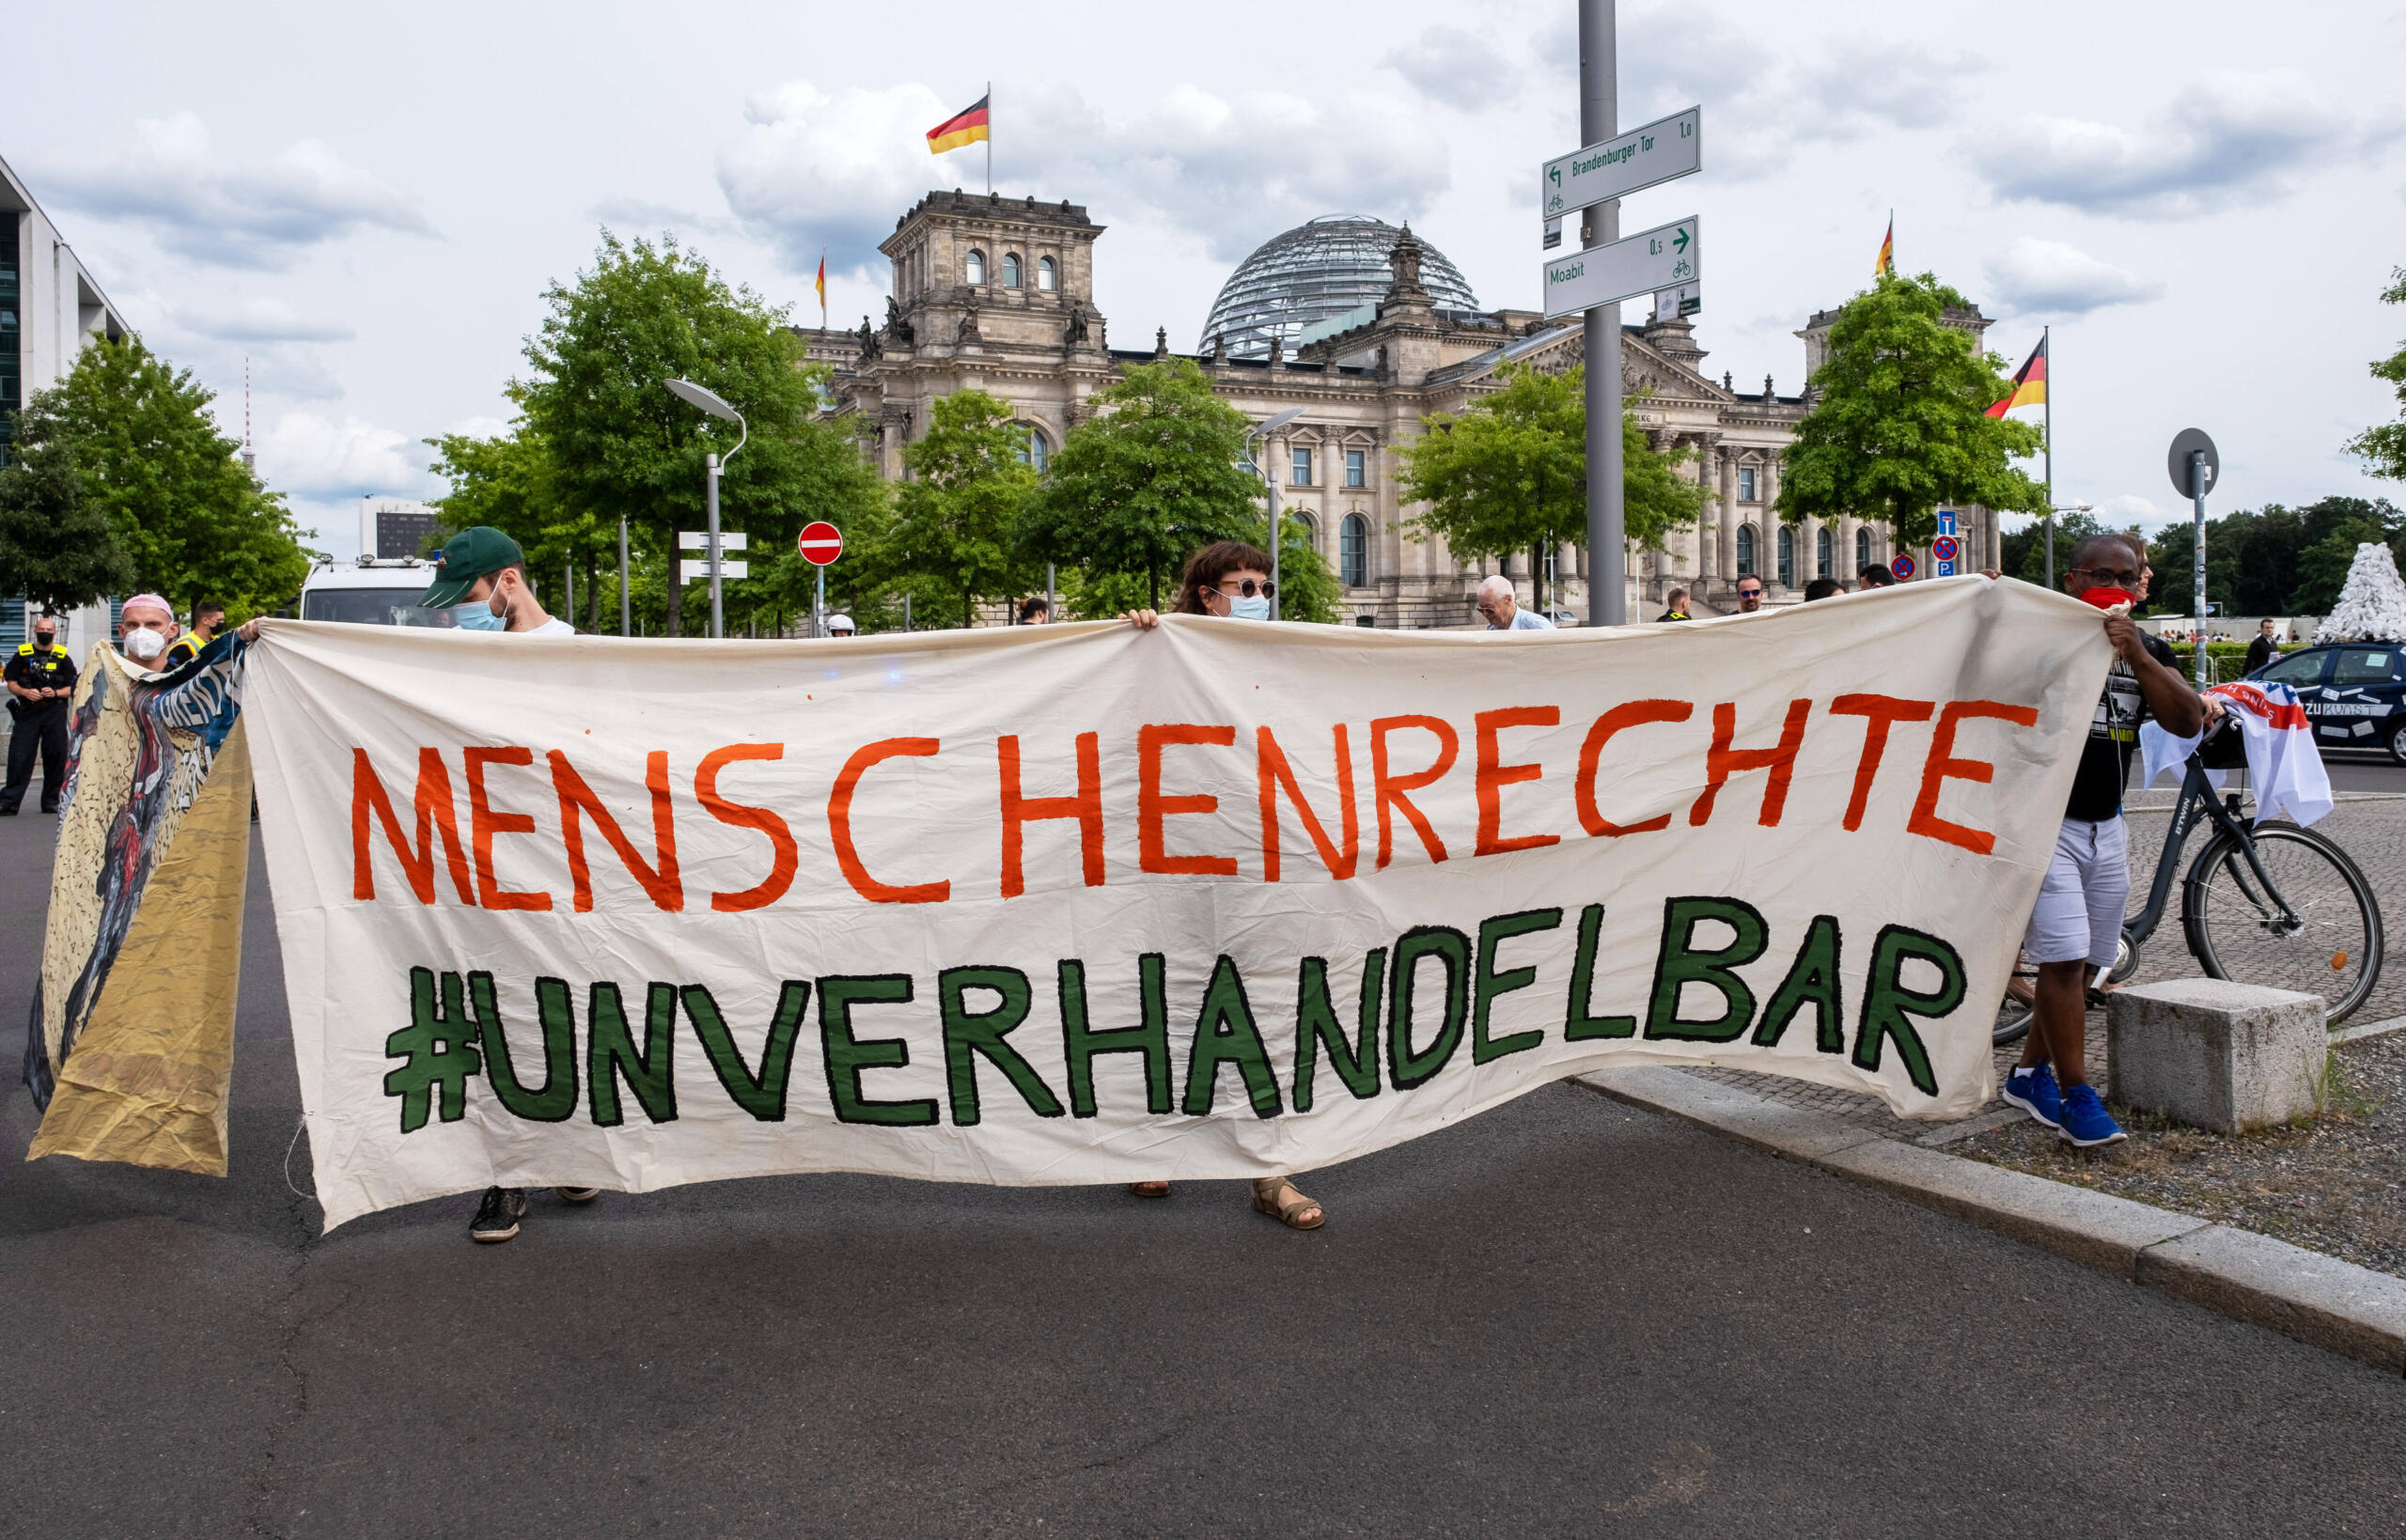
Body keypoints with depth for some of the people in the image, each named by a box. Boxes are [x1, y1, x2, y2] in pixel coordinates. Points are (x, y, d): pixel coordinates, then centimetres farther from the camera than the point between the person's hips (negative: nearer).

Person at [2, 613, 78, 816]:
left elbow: (72, 689, 7)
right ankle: (8, 803, -2)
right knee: (19, 757, -5)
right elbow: (11, 684, 8)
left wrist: (55, 693, -12)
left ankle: (51, 801, 10)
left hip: (55, 713, 1)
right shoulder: (22, 654, 8)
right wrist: (25, 692, -12)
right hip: (27, 712, 0)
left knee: (56, 755, 1)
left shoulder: (62, 657, 9)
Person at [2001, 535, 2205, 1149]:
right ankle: (2076, 1095, -2)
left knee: (2083, 964, 10)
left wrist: (2136, 656, -17)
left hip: (2106, 827, 6)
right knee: (2062, 959, -10)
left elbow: (2188, 721, -5)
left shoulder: (2146, 650, 9)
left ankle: (2030, 1074, 24)